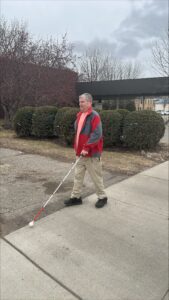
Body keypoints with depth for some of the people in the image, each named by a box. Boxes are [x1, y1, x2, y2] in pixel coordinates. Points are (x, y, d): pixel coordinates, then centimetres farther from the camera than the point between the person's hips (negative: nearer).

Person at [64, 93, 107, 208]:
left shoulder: (94, 116, -15)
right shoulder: (80, 115, 11)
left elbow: (96, 135, -23)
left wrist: (86, 148, -24)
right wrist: (77, 147, 13)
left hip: (92, 153, -8)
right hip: (81, 152, 8)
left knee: (96, 176, 5)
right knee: (78, 175, 13)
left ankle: (102, 197, 23)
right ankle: (76, 197, 25)